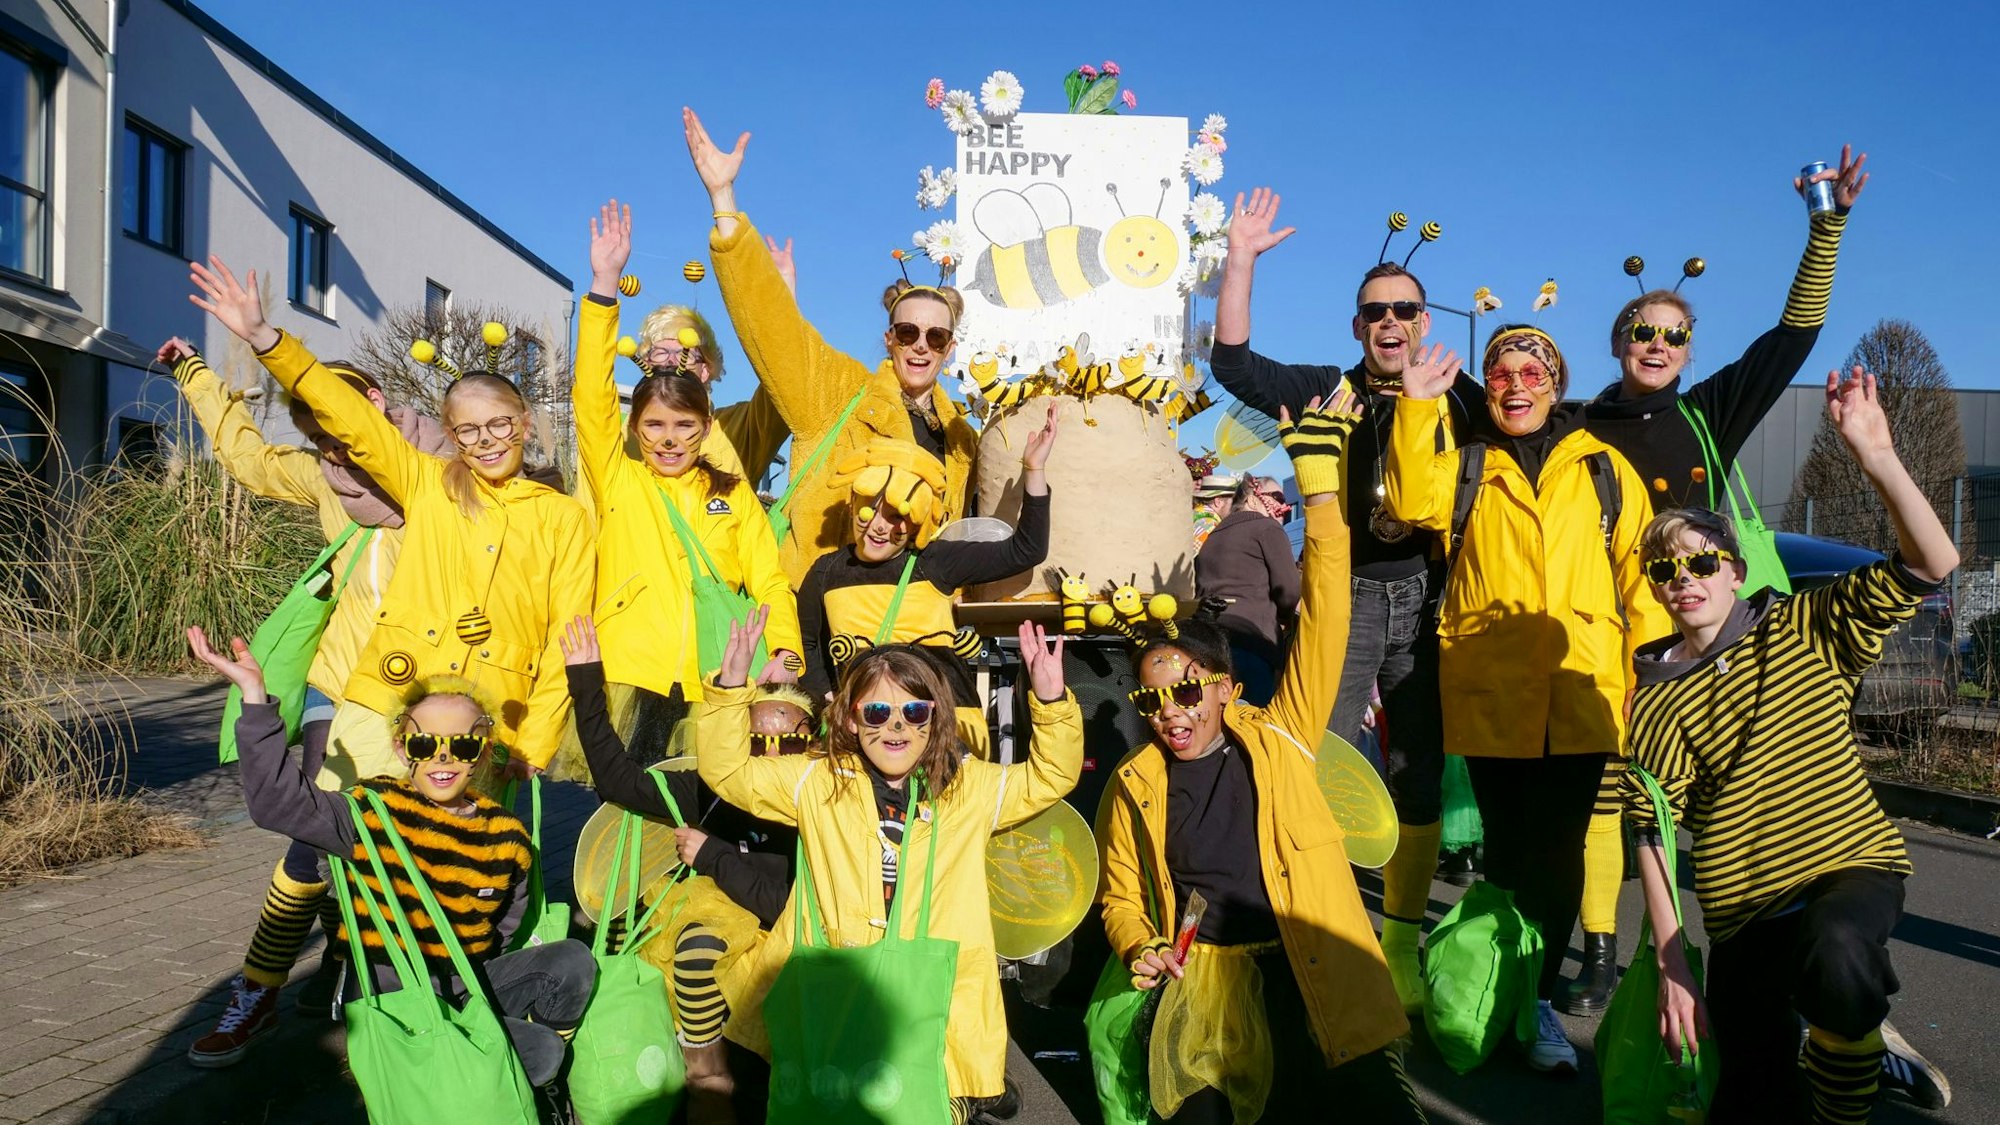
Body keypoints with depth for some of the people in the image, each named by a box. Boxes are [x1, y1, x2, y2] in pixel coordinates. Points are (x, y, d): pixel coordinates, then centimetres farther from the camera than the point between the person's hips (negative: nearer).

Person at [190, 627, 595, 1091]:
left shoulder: (507, 838, 0)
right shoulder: (374, 812, -11)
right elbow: (277, 801, -26)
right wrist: (256, 699, -33)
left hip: (467, 984, 5)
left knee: (573, 961, -15)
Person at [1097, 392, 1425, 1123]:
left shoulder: (1279, 737, 3)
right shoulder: (1134, 784, 6)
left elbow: (1322, 625, -5)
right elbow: (1121, 897, 18)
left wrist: (1320, 491, -10)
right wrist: (1140, 950, -3)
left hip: (1309, 966, -1)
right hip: (1204, 974, 1)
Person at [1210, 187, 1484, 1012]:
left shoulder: (1460, 401, 7)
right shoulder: (1327, 392, 5)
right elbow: (1233, 364, -3)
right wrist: (1241, 260, -8)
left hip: (1424, 597, 1)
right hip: (1342, 594, -1)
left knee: (1418, 780, 7)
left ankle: (1400, 944, 20)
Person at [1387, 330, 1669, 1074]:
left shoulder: (1603, 468, 13)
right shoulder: (1465, 468, 12)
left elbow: (1639, 567, 9)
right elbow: (1412, 502, -8)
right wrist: (1416, 406, -15)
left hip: (1580, 692, 0)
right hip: (1490, 692, 0)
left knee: (1558, 849, 3)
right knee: (1508, 845, 7)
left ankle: (1536, 995, 14)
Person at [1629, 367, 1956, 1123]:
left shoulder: (1806, 631, -1)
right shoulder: (1655, 701, -1)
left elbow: (1931, 564, -12)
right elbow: (1653, 836, -5)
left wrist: (1876, 457, -24)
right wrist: (1669, 964, -11)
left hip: (1853, 864, -2)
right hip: (1744, 916, 2)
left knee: (1835, 955, -38)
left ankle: (1847, 1060, -5)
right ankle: (1848, 1043, 34)